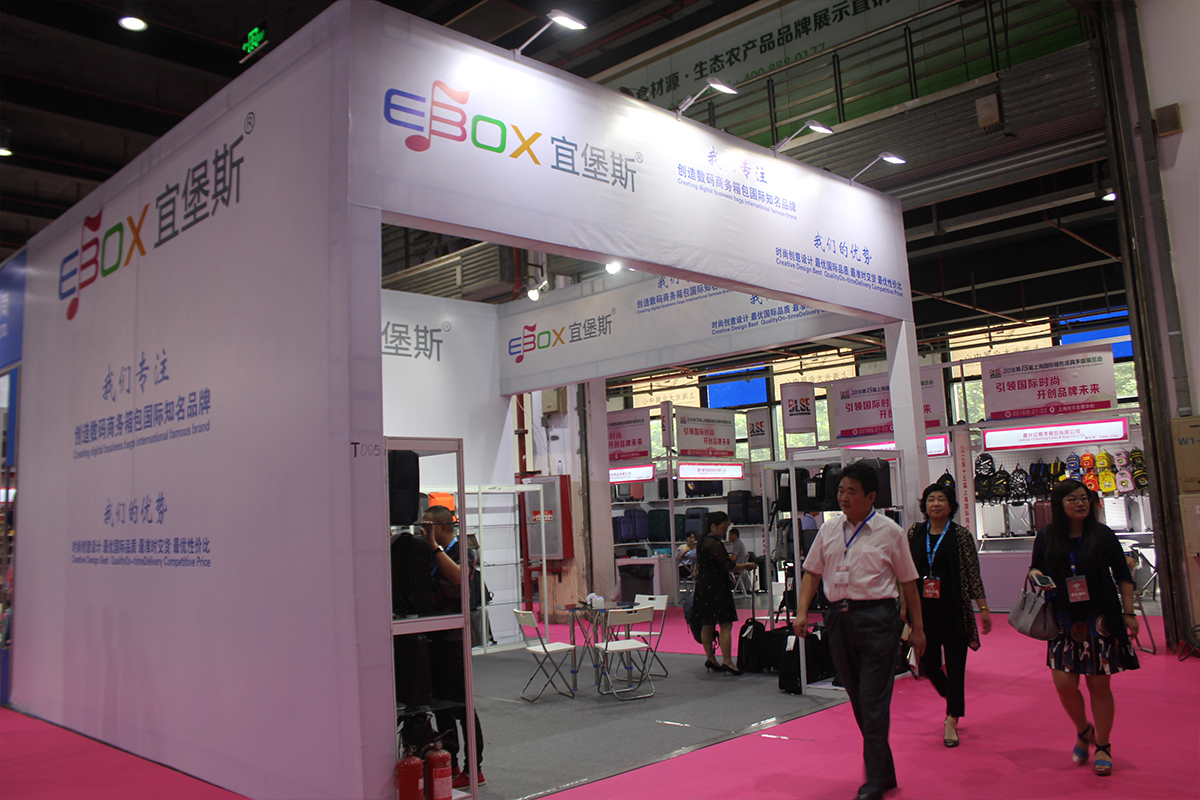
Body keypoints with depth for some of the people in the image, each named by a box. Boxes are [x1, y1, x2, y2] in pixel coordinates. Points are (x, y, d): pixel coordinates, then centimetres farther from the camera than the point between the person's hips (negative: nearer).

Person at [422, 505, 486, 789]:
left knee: (461, 704, -2)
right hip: (432, 638, 7)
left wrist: (434, 545, -23)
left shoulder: (462, 551, -8)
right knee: (440, 703, 14)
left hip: (452, 640, -7)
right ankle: (450, 764, 25)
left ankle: (473, 769, 7)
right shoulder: (428, 554, 14)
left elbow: (459, 576, -29)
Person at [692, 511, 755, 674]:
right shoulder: (715, 544, -18)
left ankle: (710, 659, 19)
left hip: (703, 586, 10)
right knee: (725, 625, -7)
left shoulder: (702, 542, 12)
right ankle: (726, 661, -8)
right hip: (717, 588, -10)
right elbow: (729, 567, -19)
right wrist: (746, 566, -4)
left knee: (707, 624, 12)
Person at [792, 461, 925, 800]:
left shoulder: (888, 531, -2)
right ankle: (884, 772, 27)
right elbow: (812, 573, 12)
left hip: (877, 617, -5)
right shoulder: (829, 529, 9)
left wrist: (916, 628, 4)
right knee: (858, 699, 12)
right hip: (839, 617, 5)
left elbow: (907, 581, 4)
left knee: (874, 701, -5)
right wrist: (802, 612, 1)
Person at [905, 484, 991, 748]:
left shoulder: (961, 535, -3)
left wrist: (984, 609, -3)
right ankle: (953, 701, 36)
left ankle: (952, 719, 11)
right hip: (923, 608, 3)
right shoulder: (914, 533, 5)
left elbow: (973, 574, -2)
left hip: (953, 608, -3)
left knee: (955, 662, 0)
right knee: (928, 662, 8)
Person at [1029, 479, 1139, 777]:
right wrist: (1035, 575, -8)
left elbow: (1123, 576, 4)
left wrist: (1128, 613, -1)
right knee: (1064, 683, -3)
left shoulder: (1103, 535, -1)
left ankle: (1102, 746, 22)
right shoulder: (1046, 538, 2)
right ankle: (1083, 731, 26)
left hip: (1099, 621, -1)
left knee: (1099, 685, 5)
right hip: (1064, 623, 1)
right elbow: (1035, 569, 15)